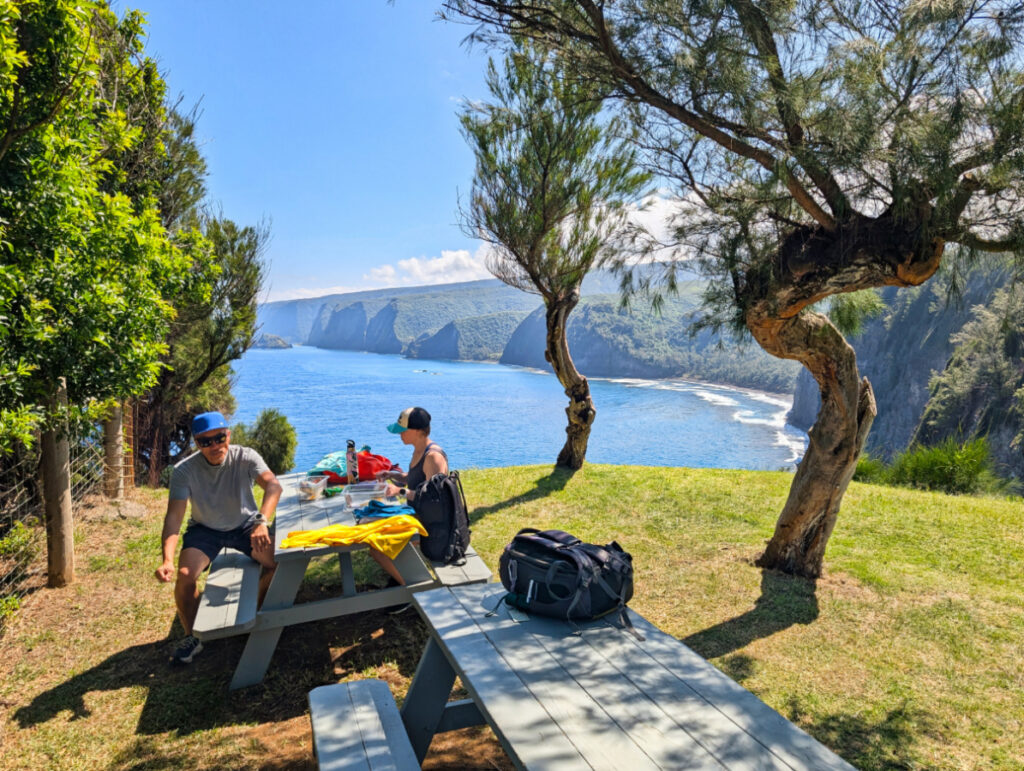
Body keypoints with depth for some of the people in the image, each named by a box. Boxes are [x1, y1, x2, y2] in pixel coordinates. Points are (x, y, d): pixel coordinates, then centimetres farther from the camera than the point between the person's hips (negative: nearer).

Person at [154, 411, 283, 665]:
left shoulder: (245, 457, -22)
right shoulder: (184, 471, -19)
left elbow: (273, 485, -37)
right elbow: (174, 516, -25)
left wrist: (262, 521, -55)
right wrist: (167, 560, -39)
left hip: (245, 524, 0)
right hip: (205, 529, 0)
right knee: (185, 575, -24)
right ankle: (192, 637, 2)